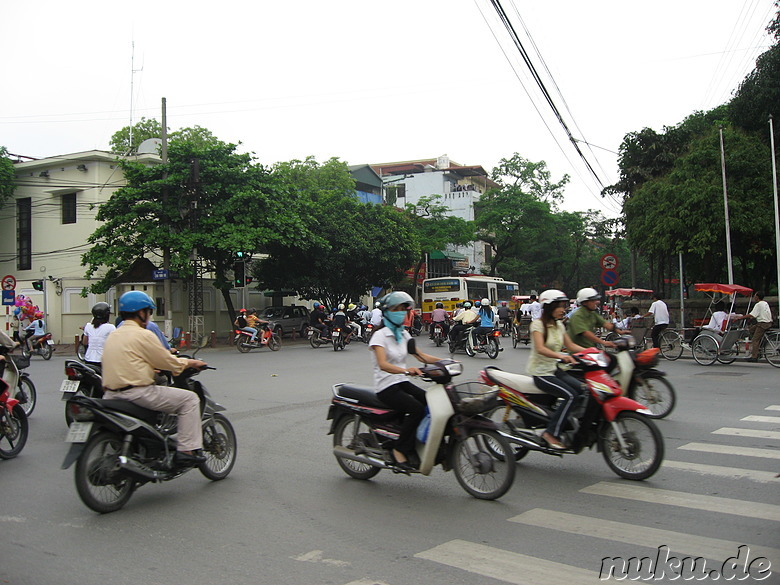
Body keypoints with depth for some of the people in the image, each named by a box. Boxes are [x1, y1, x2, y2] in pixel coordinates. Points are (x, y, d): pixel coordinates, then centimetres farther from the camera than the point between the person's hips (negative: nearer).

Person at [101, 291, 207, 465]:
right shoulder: (143, 335, -10)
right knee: (189, 399, -1)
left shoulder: (113, 335, 16)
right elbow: (169, 363, -7)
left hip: (111, 395, 9)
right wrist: (191, 363, 11)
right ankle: (187, 450, -6)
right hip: (137, 392, -9)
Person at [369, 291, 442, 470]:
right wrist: (406, 370, -43)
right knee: (417, 409, -28)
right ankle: (400, 450, -15)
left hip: (402, 383, 7)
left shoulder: (403, 334, 13)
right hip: (386, 387, -7)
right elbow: (383, 364, -26)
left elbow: (422, 356, 11)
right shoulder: (380, 335, -10)